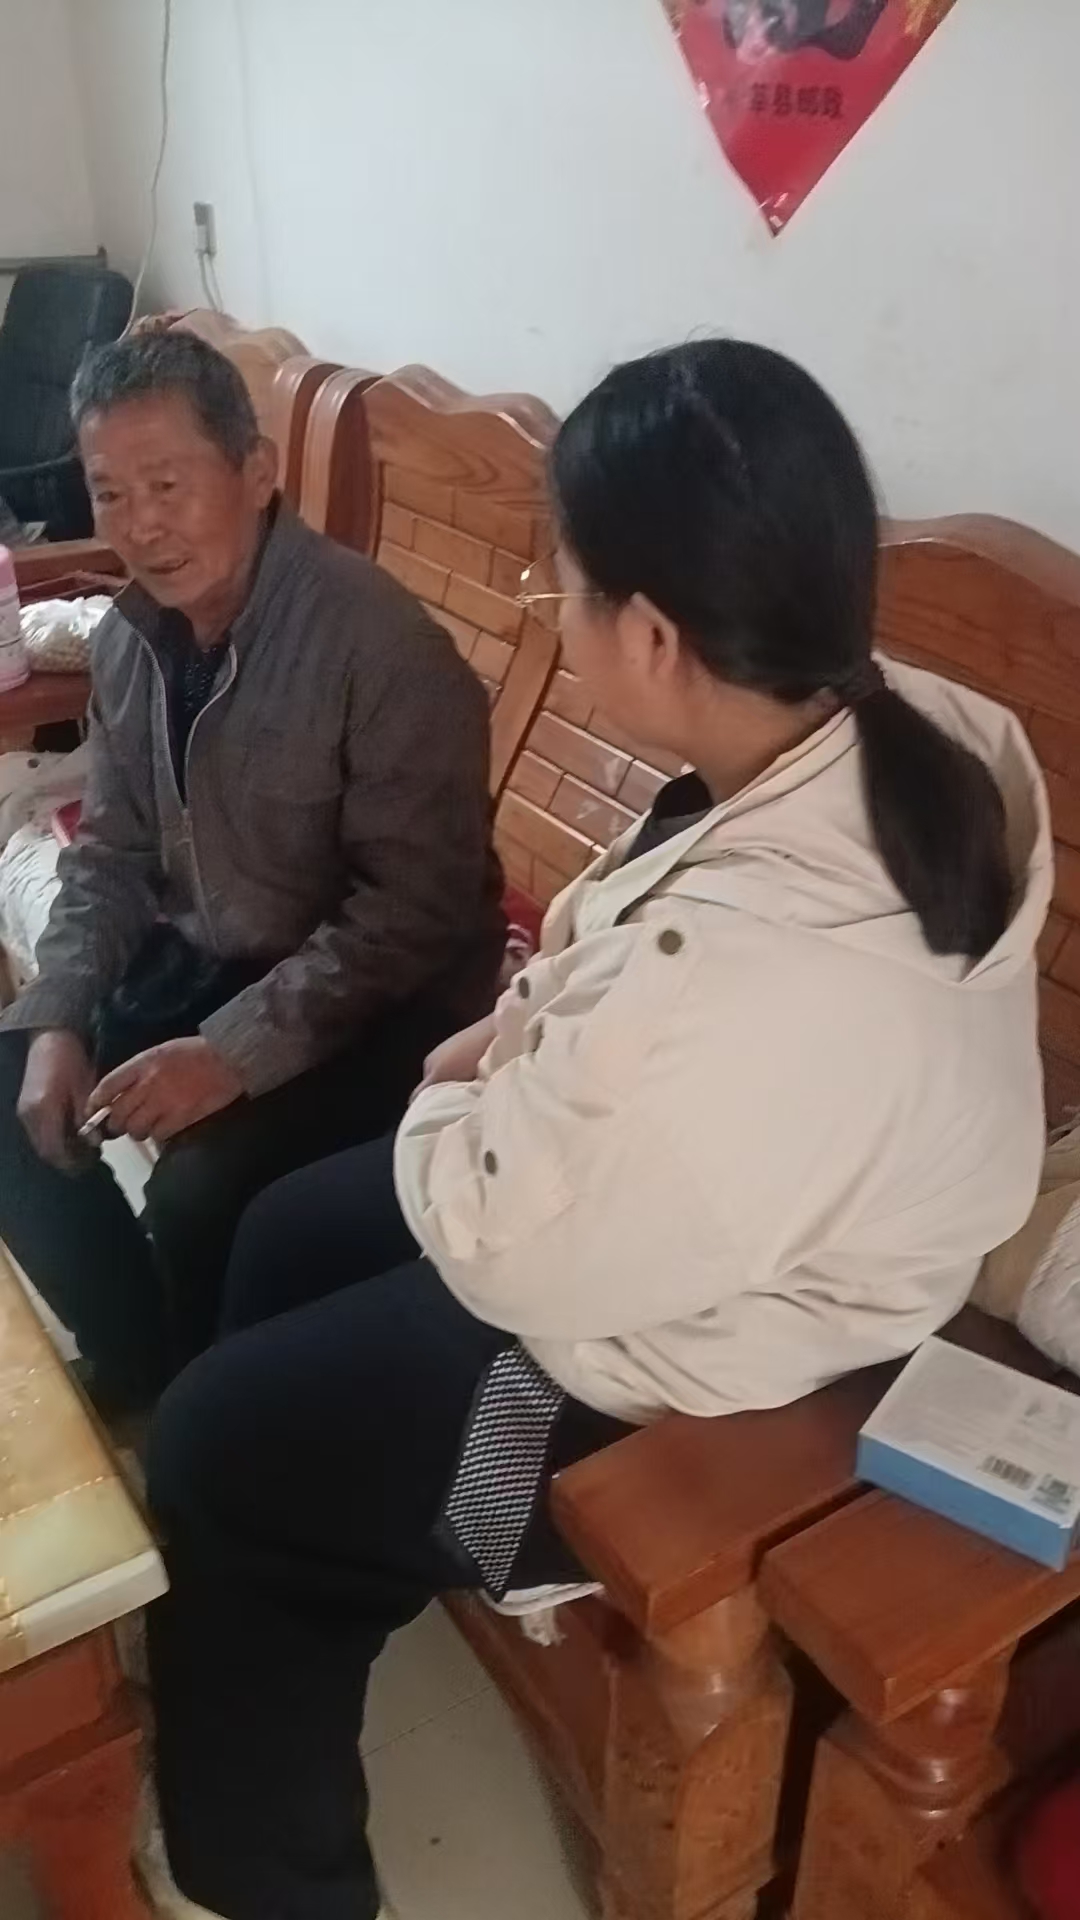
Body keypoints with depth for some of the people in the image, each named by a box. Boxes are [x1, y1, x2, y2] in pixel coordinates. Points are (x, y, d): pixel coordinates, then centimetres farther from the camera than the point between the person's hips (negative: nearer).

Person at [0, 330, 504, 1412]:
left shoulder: (377, 641, -23)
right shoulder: (129, 636, 0)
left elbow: (417, 905, -24)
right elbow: (111, 853, 8)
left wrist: (235, 1051, -28)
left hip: (375, 999, -7)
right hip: (197, 957, 8)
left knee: (203, 1186, -26)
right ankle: (135, 1361, 15)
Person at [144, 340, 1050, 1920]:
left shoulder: (734, 978, -40)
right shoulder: (919, 735, -11)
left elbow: (507, 1246, -25)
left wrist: (458, 1093, -7)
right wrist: (526, 1041, -6)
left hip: (675, 1368, -9)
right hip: (739, 1225, 9)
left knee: (211, 1451, 9)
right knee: (289, 1236, 22)